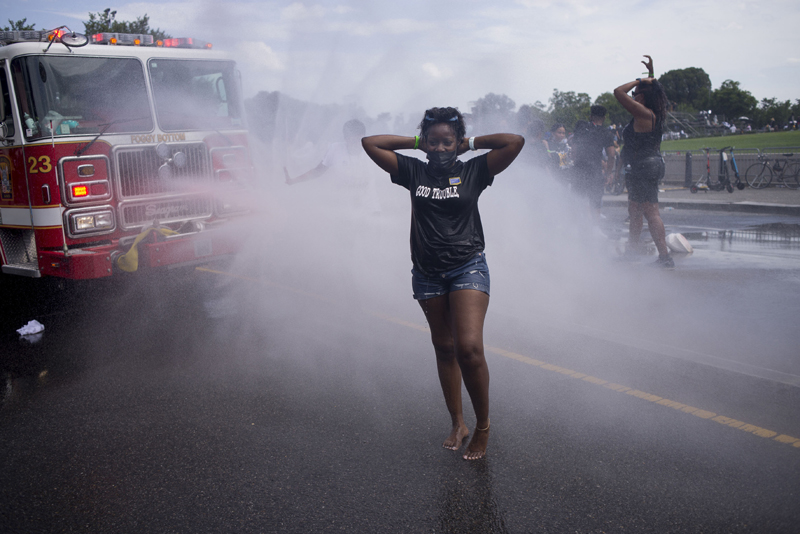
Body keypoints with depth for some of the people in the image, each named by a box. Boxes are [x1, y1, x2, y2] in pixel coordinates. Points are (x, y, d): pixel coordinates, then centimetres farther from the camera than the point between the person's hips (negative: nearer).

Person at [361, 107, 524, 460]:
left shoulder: (474, 171, 0)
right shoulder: (413, 171, 5)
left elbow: (516, 141, -7)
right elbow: (369, 143, 6)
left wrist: (472, 142, 1)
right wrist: (413, 142, 6)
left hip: (468, 267, -3)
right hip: (427, 272, 4)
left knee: (469, 348, -17)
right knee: (444, 349, 12)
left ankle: (483, 427, 3)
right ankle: (457, 424, 26)